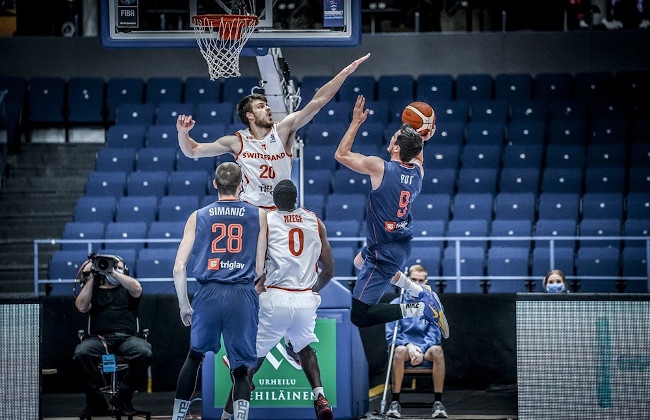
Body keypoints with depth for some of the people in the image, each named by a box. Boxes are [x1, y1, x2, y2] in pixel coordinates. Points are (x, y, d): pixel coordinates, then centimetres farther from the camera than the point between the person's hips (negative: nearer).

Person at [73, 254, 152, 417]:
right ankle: (96, 400, -21)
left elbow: (137, 289, 0)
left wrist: (113, 272, -2)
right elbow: (82, 307, 5)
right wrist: (91, 278, 7)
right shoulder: (93, 290, 25)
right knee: (81, 353, -34)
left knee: (144, 353, -34)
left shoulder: (126, 289, 25)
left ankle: (122, 396, -16)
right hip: (100, 337, 0)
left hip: (127, 336, 0)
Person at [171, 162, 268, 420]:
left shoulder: (198, 217, 8)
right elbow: (259, 269, 7)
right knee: (241, 369, 5)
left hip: (209, 293, 1)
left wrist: (184, 305, 15)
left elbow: (179, 268, 4)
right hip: (243, 296, -1)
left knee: (195, 356, 23)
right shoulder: (258, 215, 6)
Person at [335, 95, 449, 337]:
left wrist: (356, 122, -4)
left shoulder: (380, 168, -23)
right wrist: (421, 141, 15)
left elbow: (341, 154, -10)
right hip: (403, 243, 8)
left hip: (385, 252, -8)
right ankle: (422, 293, 31)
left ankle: (420, 309, -12)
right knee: (360, 262, 39)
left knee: (359, 316, -5)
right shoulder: (418, 171, -3)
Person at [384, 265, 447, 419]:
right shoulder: (396, 304, 10)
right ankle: (395, 402, -30)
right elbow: (391, 335, 1)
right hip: (405, 350, -1)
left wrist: (421, 349, -18)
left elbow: (435, 335, 1)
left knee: (437, 350, -34)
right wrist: (409, 346, -18)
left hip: (425, 352, 1)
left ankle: (438, 402, -29)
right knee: (400, 350, -37)